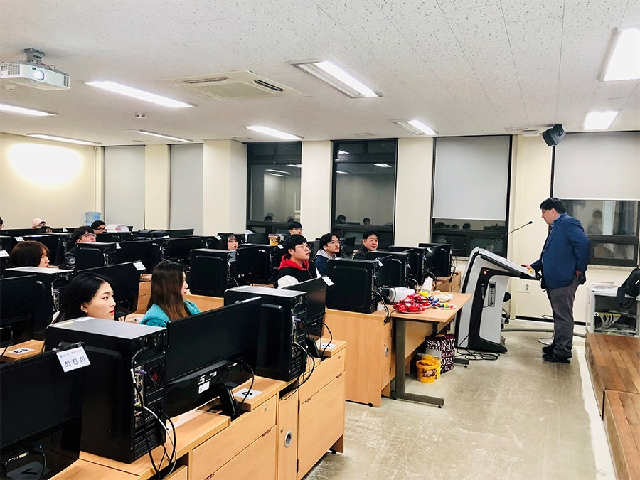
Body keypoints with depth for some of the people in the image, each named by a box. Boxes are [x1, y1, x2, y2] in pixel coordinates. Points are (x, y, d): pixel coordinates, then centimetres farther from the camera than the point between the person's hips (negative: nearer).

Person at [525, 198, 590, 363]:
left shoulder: (568, 223, -11)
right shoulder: (556, 227, 22)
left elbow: (583, 244, -24)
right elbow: (548, 254, 28)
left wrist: (579, 269, -20)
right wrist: (534, 266, 23)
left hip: (564, 280, -11)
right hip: (554, 280, 11)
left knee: (563, 316, -4)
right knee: (559, 315, 17)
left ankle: (562, 352, 3)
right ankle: (558, 345, 28)